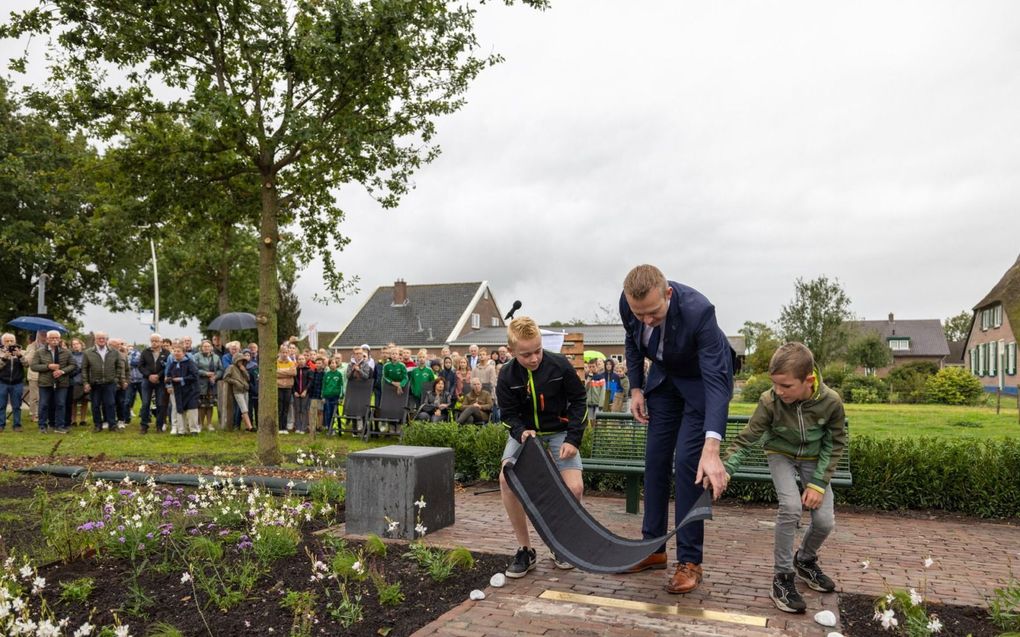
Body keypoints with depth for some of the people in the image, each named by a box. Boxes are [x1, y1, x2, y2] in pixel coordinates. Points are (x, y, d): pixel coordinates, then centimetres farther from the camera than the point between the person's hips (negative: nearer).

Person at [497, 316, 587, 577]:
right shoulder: (507, 375, -11)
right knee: (506, 479, -24)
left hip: (559, 431, -1)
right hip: (525, 432, 1)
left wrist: (573, 439, -13)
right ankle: (525, 549, -7)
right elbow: (509, 413, -2)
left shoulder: (559, 365, -15)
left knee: (574, 488, -20)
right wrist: (521, 432, -24)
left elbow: (578, 401, -5)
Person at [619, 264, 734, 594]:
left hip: (702, 379, -5)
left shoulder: (697, 310, -39)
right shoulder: (628, 302, -23)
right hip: (663, 377, 5)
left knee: (687, 461, -12)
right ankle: (653, 547, 19)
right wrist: (636, 388, -5)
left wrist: (711, 449, -51)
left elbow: (716, 381, -43)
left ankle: (689, 560, 1)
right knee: (655, 459, 6)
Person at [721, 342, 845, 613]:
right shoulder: (769, 401, -30)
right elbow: (746, 439, -23)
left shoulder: (830, 402, -27)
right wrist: (725, 470, -37)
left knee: (825, 520, -6)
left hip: (814, 459, 2)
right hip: (781, 455, -2)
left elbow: (835, 445, -12)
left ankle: (805, 560, 26)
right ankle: (782, 577, -9)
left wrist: (818, 484, -17)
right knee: (791, 506, -24)